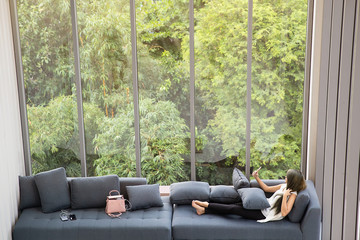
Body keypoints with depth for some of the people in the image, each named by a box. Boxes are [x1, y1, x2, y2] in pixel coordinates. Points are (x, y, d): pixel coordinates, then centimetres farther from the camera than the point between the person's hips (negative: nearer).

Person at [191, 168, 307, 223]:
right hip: (264, 206, 8)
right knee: (236, 205, -3)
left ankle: (206, 205, 1)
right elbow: (267, 188, 18)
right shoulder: (283, 186, 7)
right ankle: (204, 210, -1)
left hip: (266, 214, -8)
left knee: (234, 209, -9)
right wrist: (257, 177, 10)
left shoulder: (292, 194, -18)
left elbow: (284, 213, -28)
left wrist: (284, 196, -34)